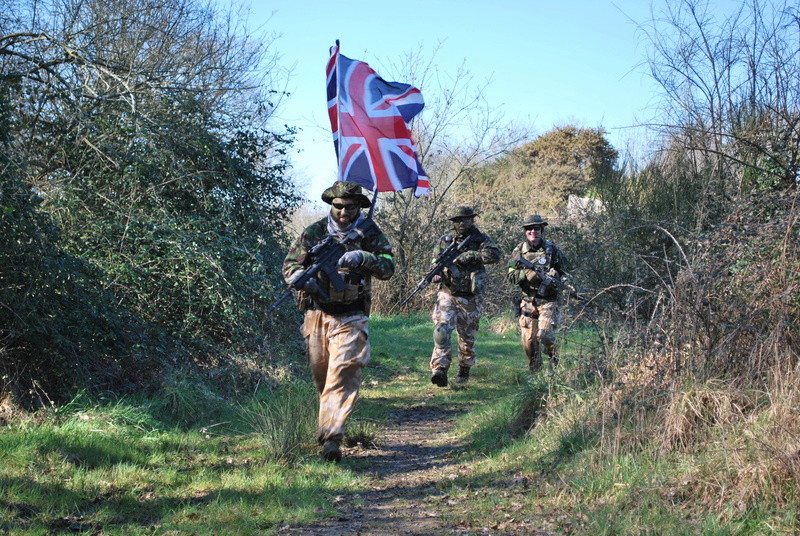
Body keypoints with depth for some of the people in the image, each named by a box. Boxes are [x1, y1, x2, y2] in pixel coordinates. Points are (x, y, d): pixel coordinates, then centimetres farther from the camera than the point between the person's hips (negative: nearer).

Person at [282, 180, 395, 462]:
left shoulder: (369, 234, 1)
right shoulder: (314, 232, 4)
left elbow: (388, 267, -10)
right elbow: (289, 265, 2)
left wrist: (361, 258, -28)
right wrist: (301, 277, -21)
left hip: (350, 318, -3)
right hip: (317, 315, 3)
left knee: (343, 376, -14)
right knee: (321, 376, 13)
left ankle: (332, 437, -16)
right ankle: (328, 424, 35)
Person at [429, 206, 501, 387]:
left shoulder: (481, 240, 0)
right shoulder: (444, 241, 7)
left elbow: (494, 254, -19)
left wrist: (467, 256, -24)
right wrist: (436, 274, -10)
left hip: (470, 298, 0)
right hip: (447, 294, 0)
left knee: (467, 336, 11)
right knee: (442, 329, -19)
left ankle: (464, 369, 31)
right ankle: (440, 370, -23)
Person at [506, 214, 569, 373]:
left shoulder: (552, 250, 3)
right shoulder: (519, 251, 5)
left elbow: (564, 273, 10)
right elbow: (510, 276, 1)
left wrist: (557, 279, -12)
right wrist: (526, 274, -17)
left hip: (548, 301, -2)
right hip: (527, 302, 2)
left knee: (545, 334, -16)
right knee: (528, 339, 2)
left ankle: (554, 359, 14)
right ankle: (534, 371, 20)